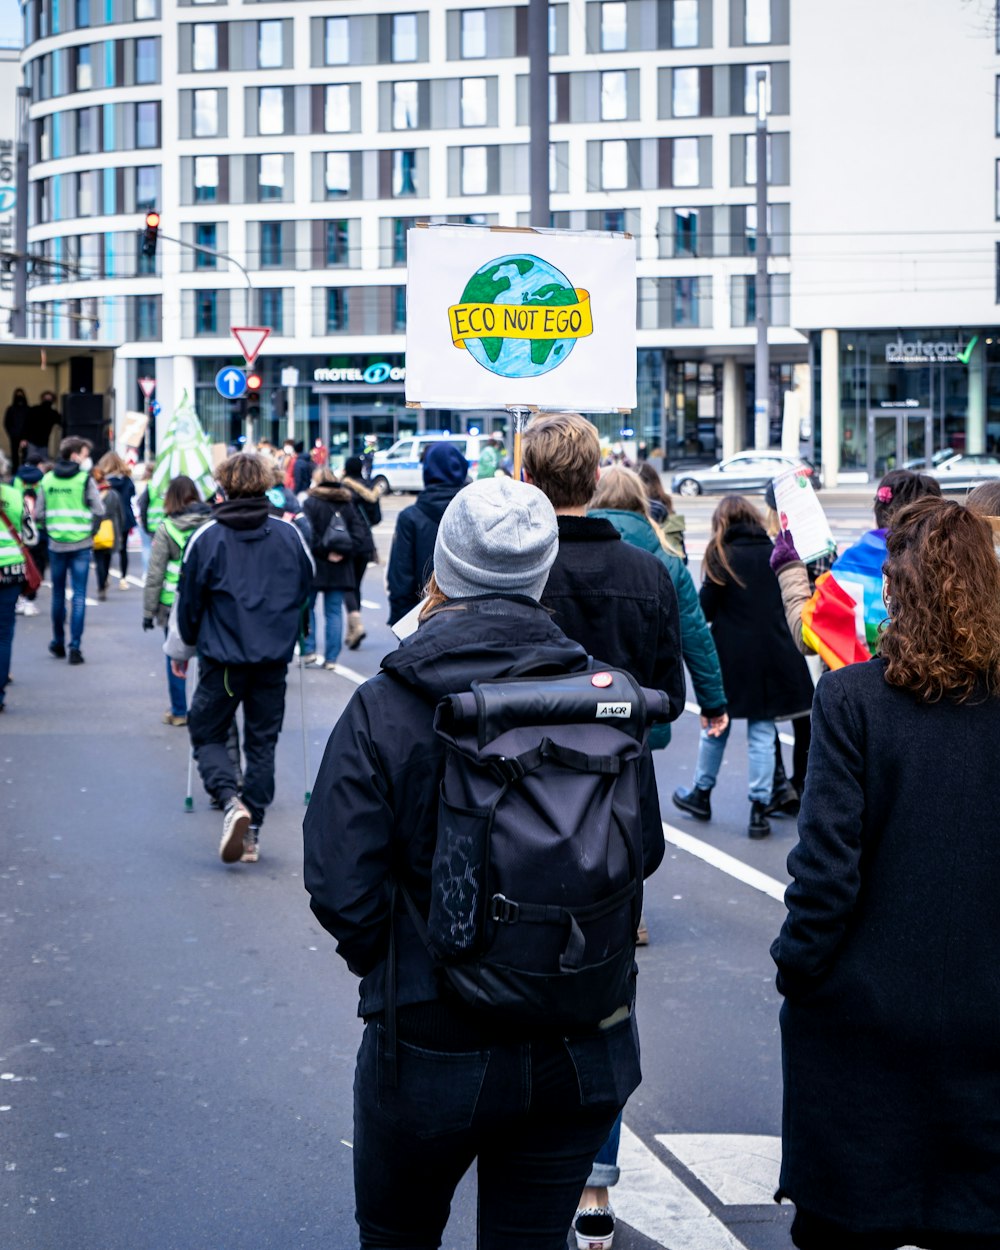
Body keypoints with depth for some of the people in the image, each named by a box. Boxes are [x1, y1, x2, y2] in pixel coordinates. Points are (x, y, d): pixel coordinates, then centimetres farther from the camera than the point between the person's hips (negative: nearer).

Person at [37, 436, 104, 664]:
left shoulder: (47, 480, 3)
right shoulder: (85, 479, -8)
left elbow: (39, 514, 2)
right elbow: (99, 511, -12)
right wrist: (91, 528, 7)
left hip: (56, 544, 3)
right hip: (81, 545, -3)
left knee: (58, 594, 15)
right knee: (79, 595, -1)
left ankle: (58, 644, 25)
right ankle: (75, 646, -6)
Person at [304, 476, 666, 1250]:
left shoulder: (383, 710, -14)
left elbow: (341, 891, -16)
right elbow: (645, 853, 0)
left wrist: (383, 963, 3)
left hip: (435, 1044, -2)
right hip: (587, 1048, 3)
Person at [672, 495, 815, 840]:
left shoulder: (721, 555, -7)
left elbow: (705, 608, -7)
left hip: (730, 655, -2)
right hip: (773, 653, 2)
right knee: (762, 731, 4)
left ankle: (701, 794, 29)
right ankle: (760, 808, 3)